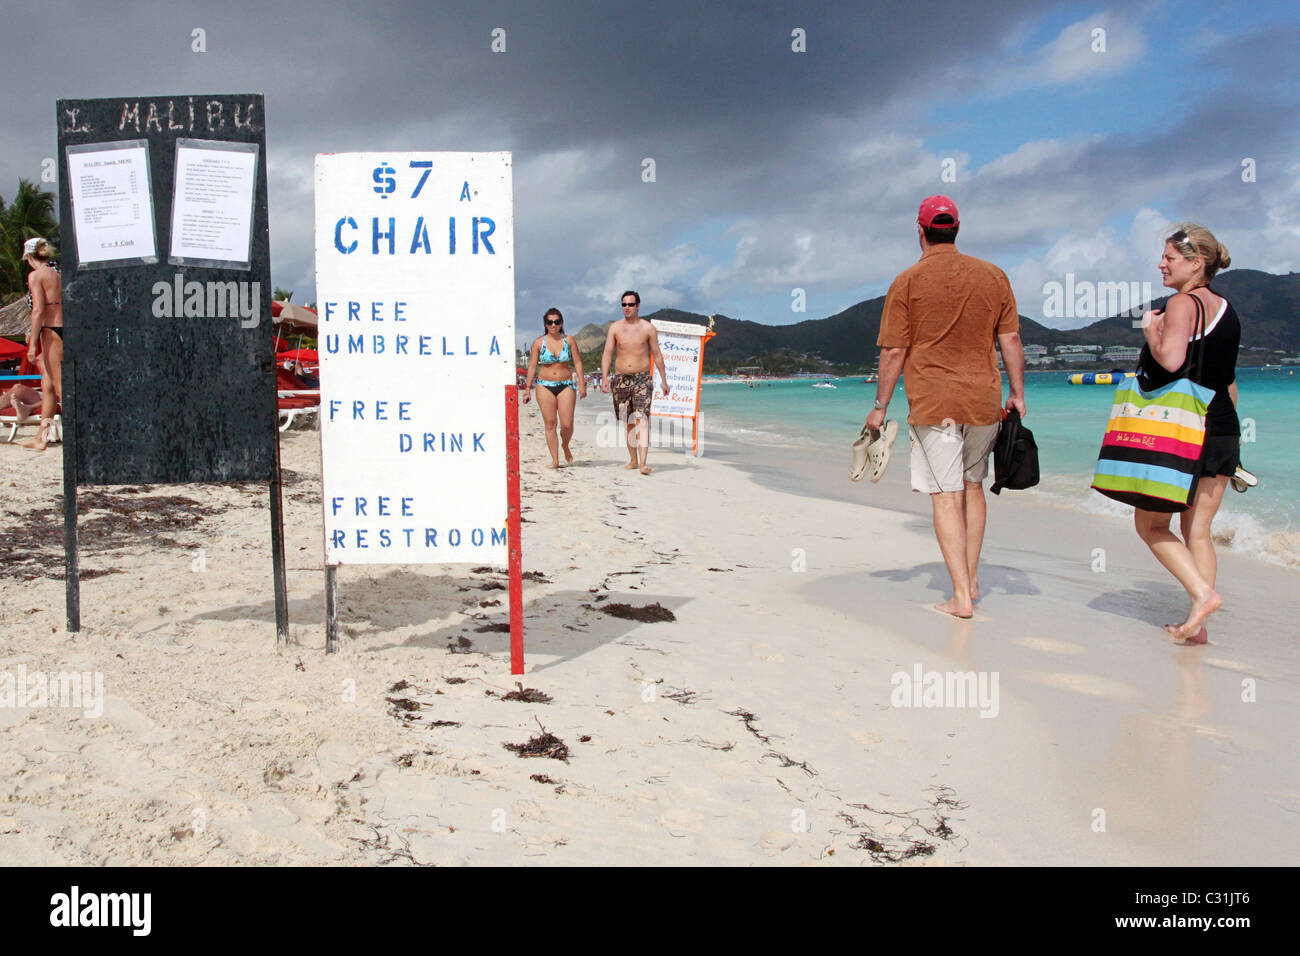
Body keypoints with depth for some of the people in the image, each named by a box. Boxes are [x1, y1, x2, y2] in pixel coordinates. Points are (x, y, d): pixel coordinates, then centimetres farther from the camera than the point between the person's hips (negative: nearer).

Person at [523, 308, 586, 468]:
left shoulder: (569, 340, 5)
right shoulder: (539, 342, 3)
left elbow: (577, 363, 5)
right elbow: (532, 366, 4)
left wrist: (582, 384, -2)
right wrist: (528, 388, 0)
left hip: (566, 385, 0)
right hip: (545, 386, 0)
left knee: (567, 424, -8)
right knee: (550, 424, -2)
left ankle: (565, 446, 24)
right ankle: (555, 460, 3)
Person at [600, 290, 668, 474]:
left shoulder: (648, 328, 1)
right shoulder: (615, 328, 5)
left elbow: (657, 355, 6)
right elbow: (607, 354, 2)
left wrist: (664, 381, 6)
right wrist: (604, 378, -10)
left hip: (642, 378, -2)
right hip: (621, 378, 3)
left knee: (642, 418, -16)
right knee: (629, 422, 9)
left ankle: (643, 463, -23)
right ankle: (633, 460, 20)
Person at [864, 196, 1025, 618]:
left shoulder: (907, 282, -4)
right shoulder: (993, 276, 5)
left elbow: (893, 352, -5)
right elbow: (1010, 339, 7)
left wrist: (880, 406, 2)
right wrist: (1017, 393, 15)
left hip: (932, 401, -4)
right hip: (984, 398, 4)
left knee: (945, 494, -1)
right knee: (972, 485, 19)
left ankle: (961, 595, -3)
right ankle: (972, 577, 25)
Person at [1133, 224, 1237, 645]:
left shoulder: (1182, 302, -10)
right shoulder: (1226, 308, 15)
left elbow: (1170, 360, -25)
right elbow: (1228, 379, 20)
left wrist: (1150, 327, -7)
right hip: (1223, 429, 8)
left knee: (1151, 523, 4)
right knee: (1198, 530, 10)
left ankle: (1202, 593, -10)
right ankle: (1198, 625, 10)